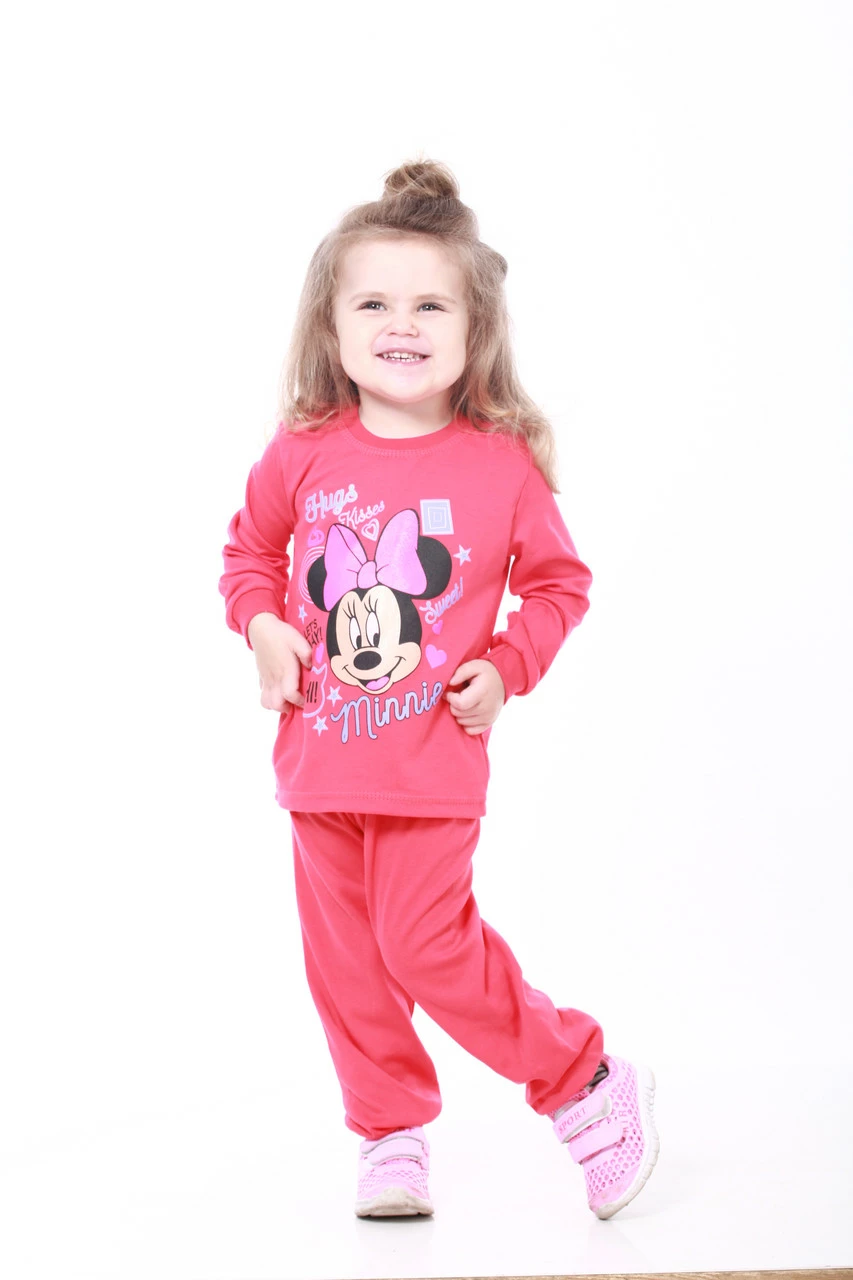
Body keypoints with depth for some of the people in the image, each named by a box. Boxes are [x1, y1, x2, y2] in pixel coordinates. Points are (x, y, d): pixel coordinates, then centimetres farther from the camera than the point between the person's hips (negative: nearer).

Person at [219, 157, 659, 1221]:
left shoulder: (503, 465, -8)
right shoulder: (302, 454, -2)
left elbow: (558, 581, 6)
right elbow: (249, 549, 15)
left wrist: (506, 669, -7)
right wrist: (262, 626, -2)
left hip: (434, 762, -4)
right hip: (320, 755, 4)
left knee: (427, 944, -10)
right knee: (344, 957, 10)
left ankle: (586, 1084, 11)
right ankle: (391, 1133, 29)